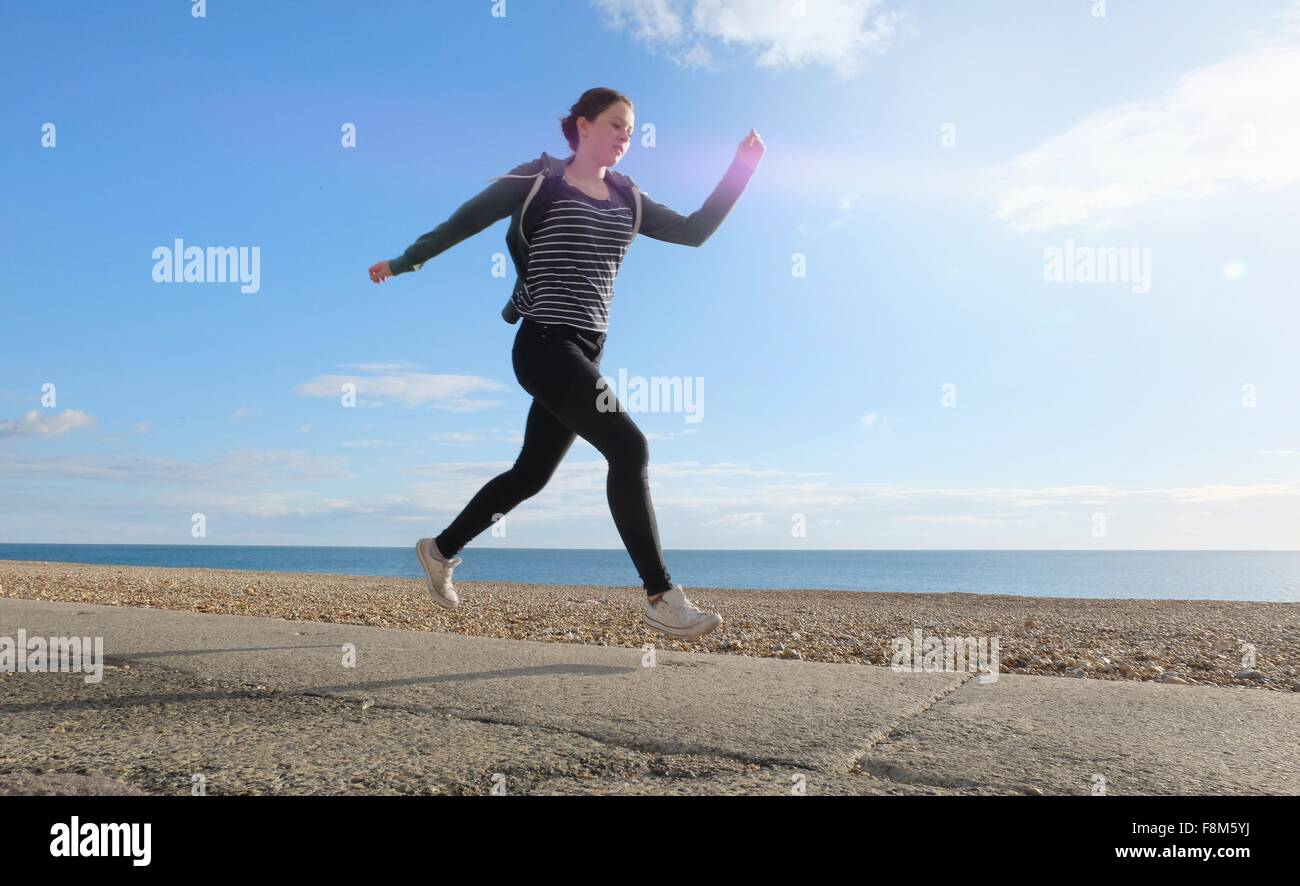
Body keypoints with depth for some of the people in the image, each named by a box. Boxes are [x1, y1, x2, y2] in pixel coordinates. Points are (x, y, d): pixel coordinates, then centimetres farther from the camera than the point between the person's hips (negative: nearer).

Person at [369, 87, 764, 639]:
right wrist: (403, 263, 13)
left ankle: (441, 550, 35)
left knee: (531, 474, 14)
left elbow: (695, 231, 10)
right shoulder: (537, 182, -2)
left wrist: (742, 168, 5)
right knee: (629, 448, -20)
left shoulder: (627, 200, 15)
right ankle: (661, 598, -15)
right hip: (545, 345, -7)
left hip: (586, 351, 8)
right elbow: (462, 223, 6)